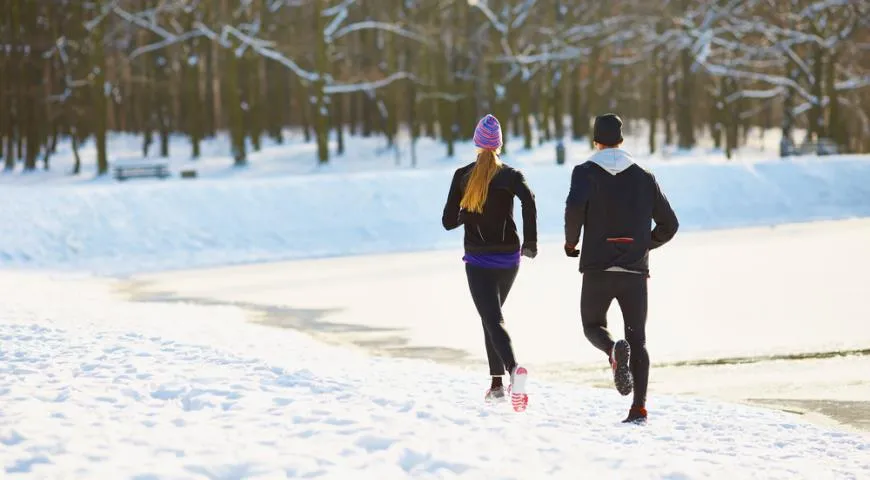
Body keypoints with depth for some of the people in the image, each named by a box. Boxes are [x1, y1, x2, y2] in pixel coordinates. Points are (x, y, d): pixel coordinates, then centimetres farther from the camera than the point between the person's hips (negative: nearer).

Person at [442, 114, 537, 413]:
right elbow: (529, 200, -23)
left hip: (478, 261, -2)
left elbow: (448, 221, 1)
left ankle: (514, 367, -39)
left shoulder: (463, 176, 0)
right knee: (492, 315, 22)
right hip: (509, 259, 2)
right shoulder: (511, 175, -2)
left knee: (493, 320, -10)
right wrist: (531, 242, -14)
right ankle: (497, 382, 17)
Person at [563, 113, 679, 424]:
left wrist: (571, 241, -2)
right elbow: (669, 224, 11)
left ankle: (615, 351, -21)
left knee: (593, 326, 15)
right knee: (637, 339, 7)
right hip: (635, 270, 2)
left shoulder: (586, 172, 0)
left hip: (598, 267, -2)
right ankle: (639, 408, -6)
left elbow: (575, 206, -19)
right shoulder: (644, 177, 9)